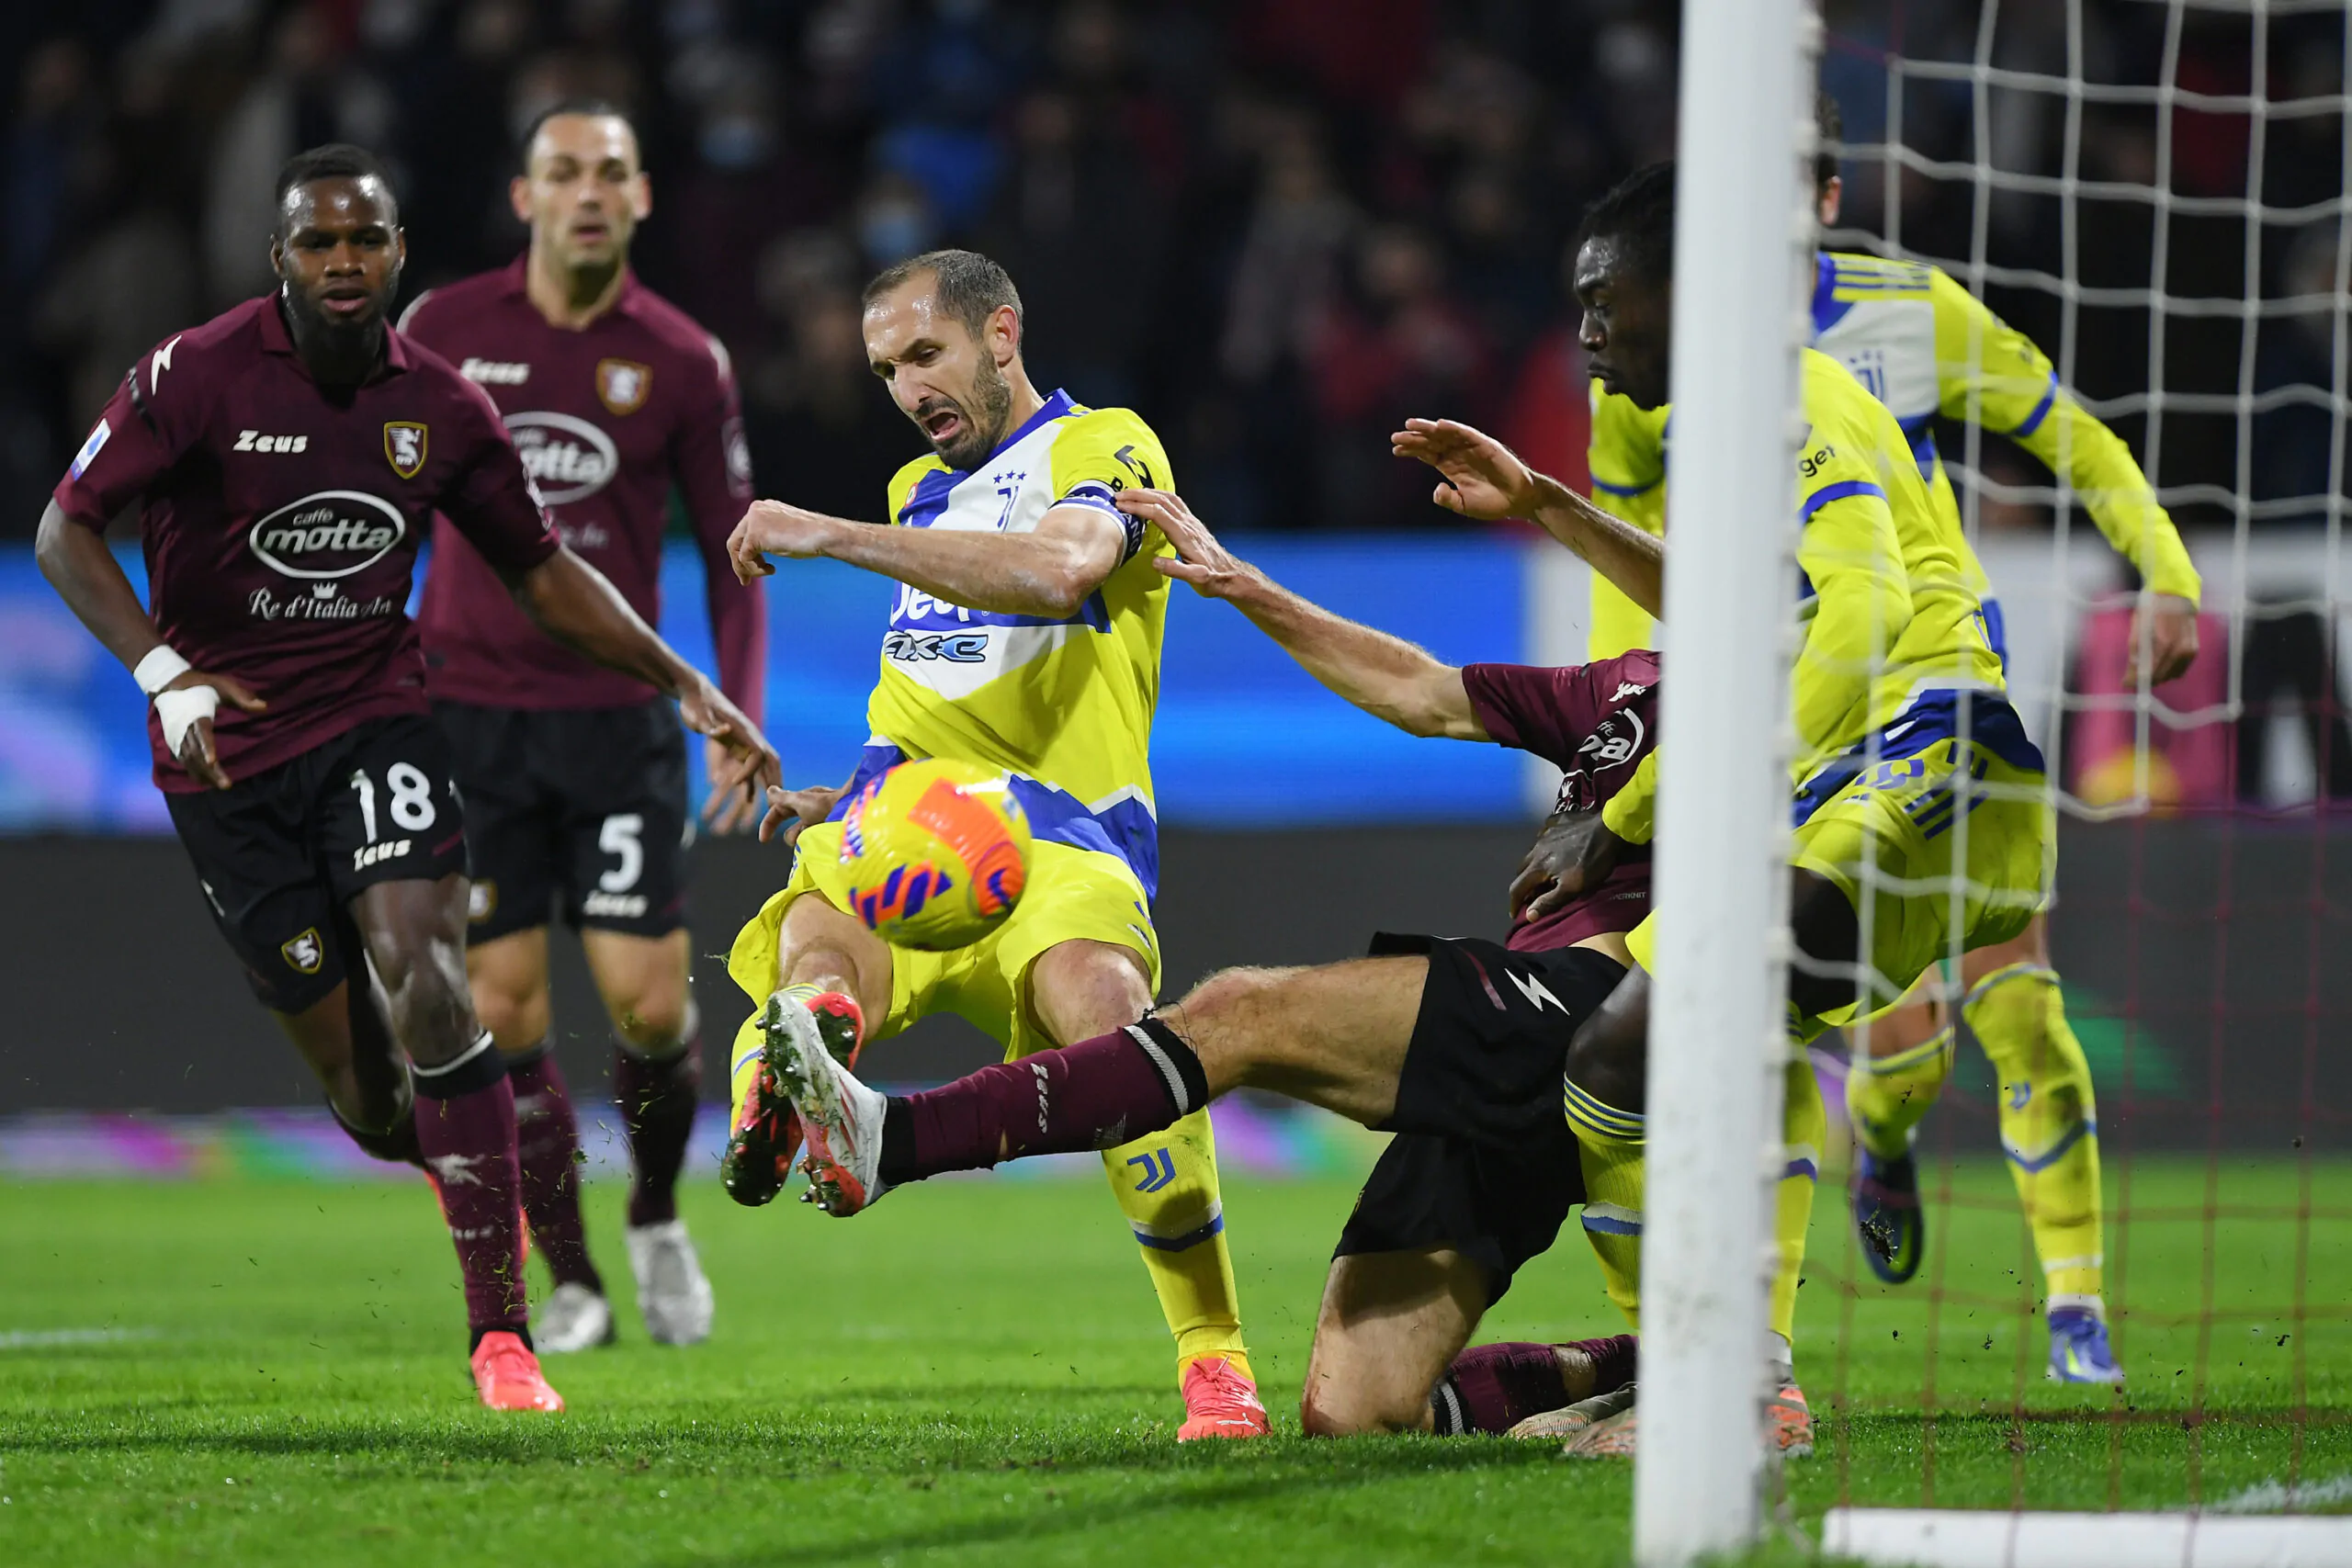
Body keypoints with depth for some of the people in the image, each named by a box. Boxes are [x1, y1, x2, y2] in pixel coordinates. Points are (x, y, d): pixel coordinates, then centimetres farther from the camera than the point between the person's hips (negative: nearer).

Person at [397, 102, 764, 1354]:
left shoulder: (681, 360, -2)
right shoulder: (443, 332, -1)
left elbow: (730, 548, 6)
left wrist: (739, 720, -2)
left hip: (618, 718, 0)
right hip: (468, 717, 0)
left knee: (648, 1002, -7)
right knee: (503, 1006, -4)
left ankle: (656, 1215, 21)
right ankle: (568, 1278, 9)